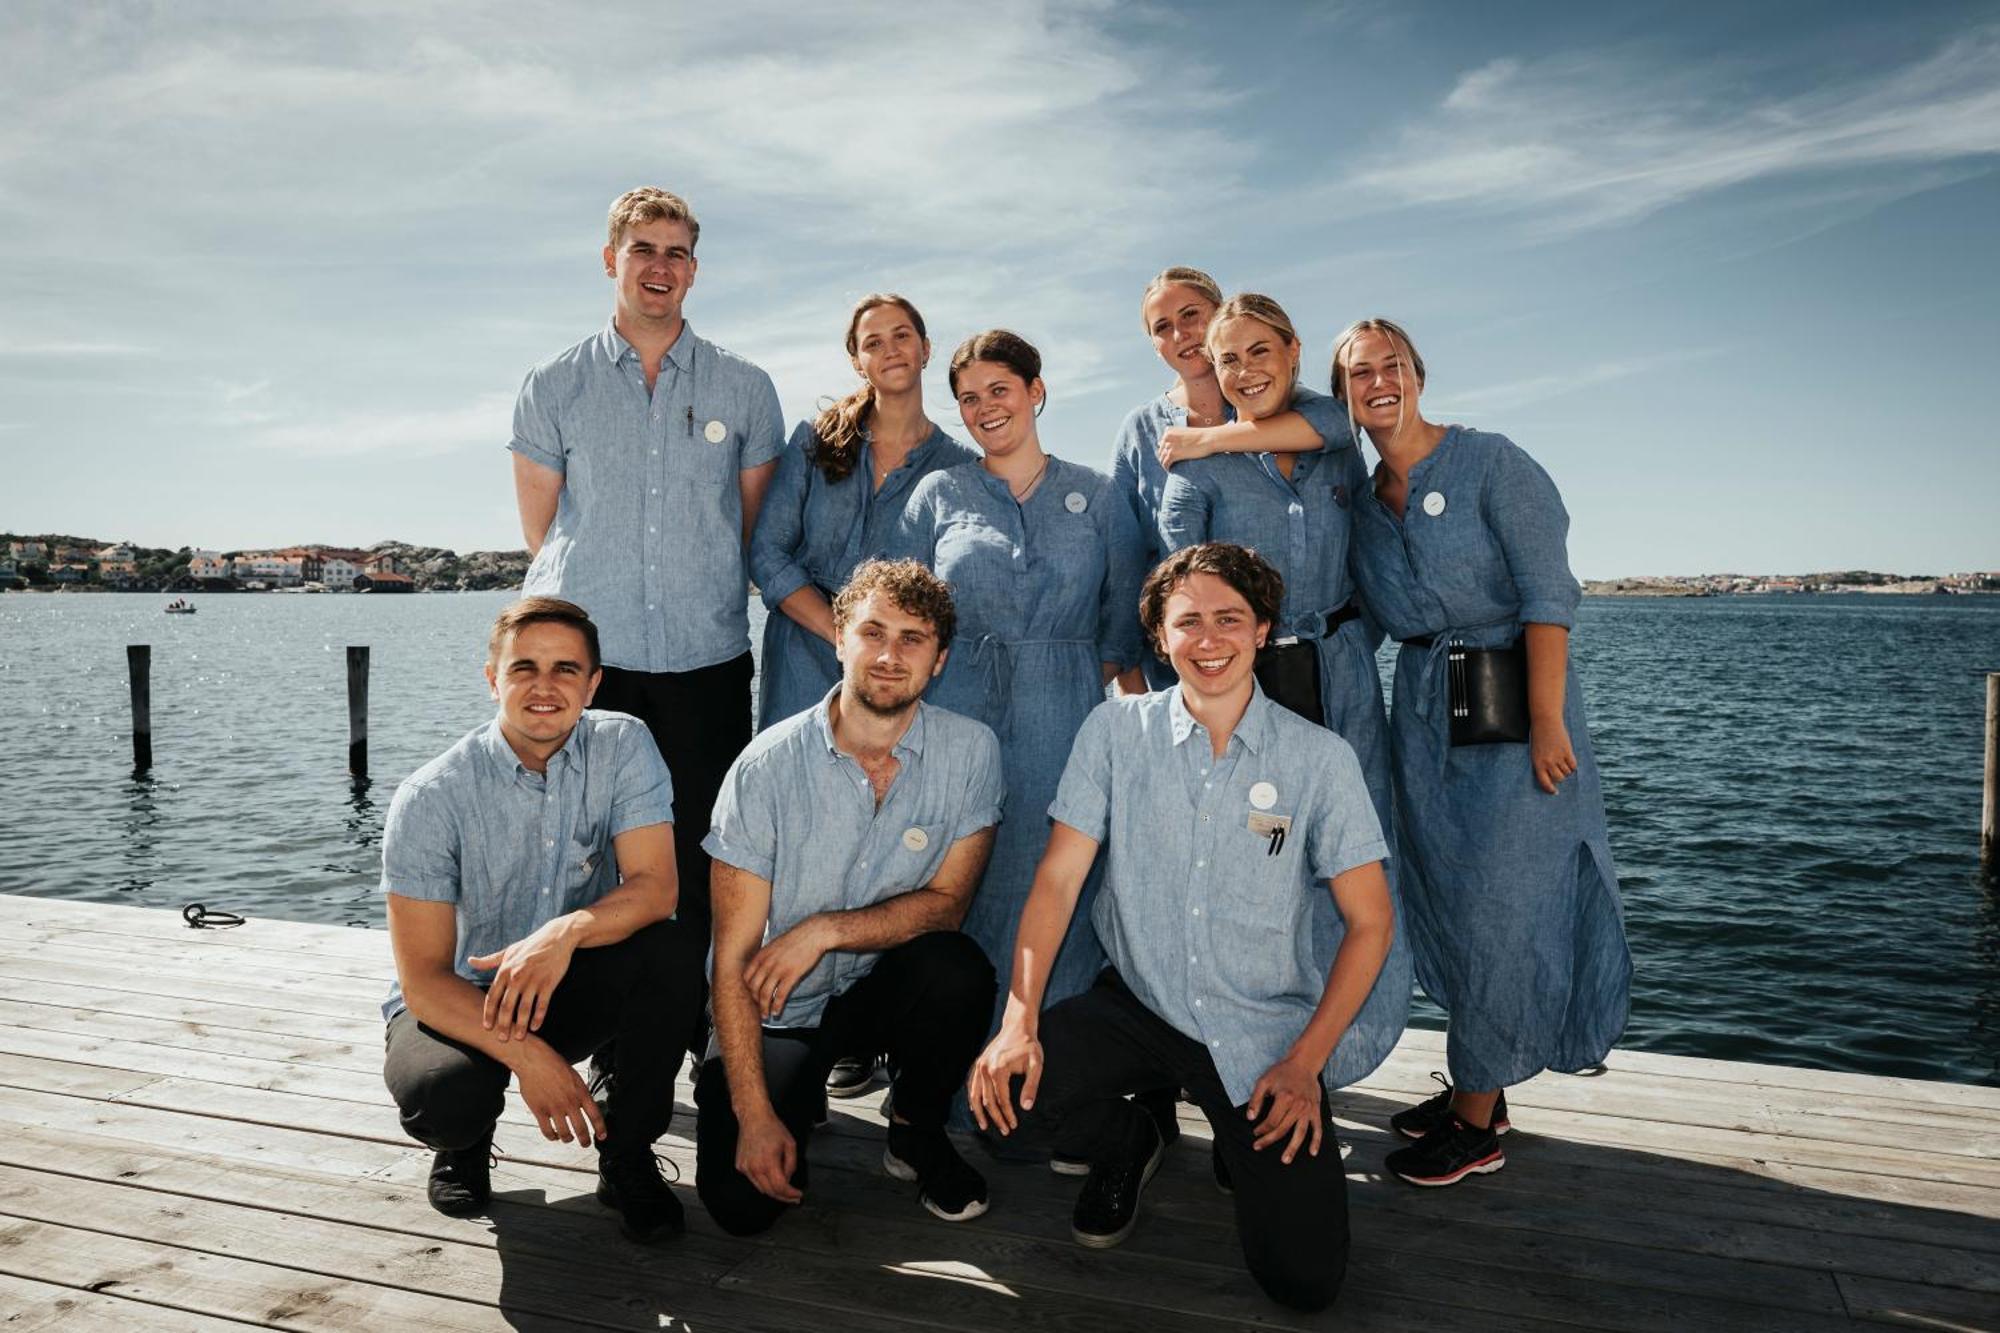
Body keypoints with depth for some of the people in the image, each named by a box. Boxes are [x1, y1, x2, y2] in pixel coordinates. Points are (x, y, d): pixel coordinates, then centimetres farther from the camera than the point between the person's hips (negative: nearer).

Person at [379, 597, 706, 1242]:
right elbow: (424, 979, -19)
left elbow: (656, 887, -21)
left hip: (571, 990, 2)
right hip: (458, 999, -1)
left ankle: (627, 1155, -6)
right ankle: (464, 1140, 7)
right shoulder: (431, 798, -18)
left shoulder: (622, 746, -13)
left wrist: (568, 930, -42)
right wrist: (525, 1055, -34)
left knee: (676, 950, -28)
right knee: (442, 1095, -34)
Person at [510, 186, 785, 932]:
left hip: (707, 661, 0)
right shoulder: (552, 387, 7)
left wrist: (698, 595, 12)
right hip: (584, 659, 0)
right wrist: (608, 590, 11)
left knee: (706, 868, 4)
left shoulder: (746, 389, 8)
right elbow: (541, 533, 11)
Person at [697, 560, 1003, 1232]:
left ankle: (916, 1130, 0)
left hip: (886, 987, 1)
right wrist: (755, 1115, -19)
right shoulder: (769, 765, -16)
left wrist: (825, 930, -24)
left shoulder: (970, 751, -12)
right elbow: (734, 956, -14)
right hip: (779, 1009, -1)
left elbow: (946, 902, -9)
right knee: (741, 1200, -18)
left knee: (957, 968, -31)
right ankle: (799, 1096, 17)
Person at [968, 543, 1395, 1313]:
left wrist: (1306, 1063, -11)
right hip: (1137, 1007, 1)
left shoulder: (1320, 759, -8)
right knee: (1002, 1088, -25)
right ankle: (1128, 1144, 11)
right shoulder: (1116, 732, -5)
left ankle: (1245, 1140, 24)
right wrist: (1020, 1022, -20)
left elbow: (1370, 923, -3)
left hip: (1263, 1031, -1)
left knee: (1305, 1278, -11)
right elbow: (1058, 880, -8)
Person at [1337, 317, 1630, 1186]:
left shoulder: (1491, 464, -8)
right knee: (1445, 904, 13)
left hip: (1509, 711, -6)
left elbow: (1548, 595, -15)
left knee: (1498, 909, 0)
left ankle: (1476, 1128, 13)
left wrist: (1546, 721, -21)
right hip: (1422, 717, 7)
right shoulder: (1364, 505, 11)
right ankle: (1476, 1088, 30)